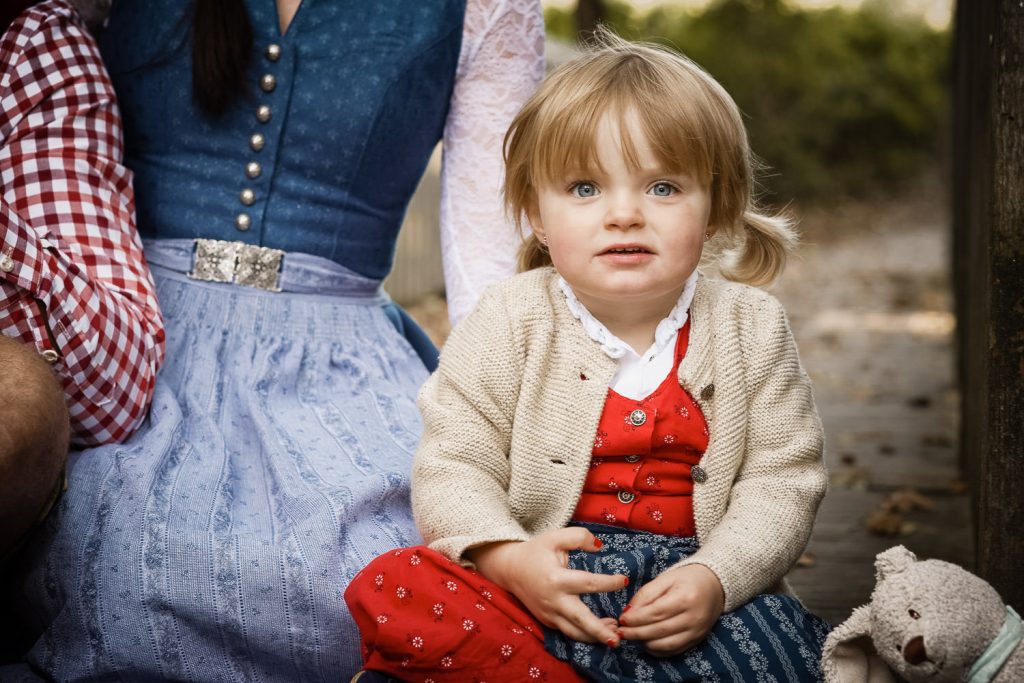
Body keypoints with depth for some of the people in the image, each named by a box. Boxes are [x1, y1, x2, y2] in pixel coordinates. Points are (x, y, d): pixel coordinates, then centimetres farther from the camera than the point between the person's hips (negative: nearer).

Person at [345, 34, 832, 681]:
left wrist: (714, 578, -16)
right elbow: (453, 463, -4)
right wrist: (508, 556, -24)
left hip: (685, 586, 1)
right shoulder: (513, 319, -2)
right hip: (543, 577, 0)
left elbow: (783, 479, 1)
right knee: (389, 591, -27)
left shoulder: (752, 327, 1)